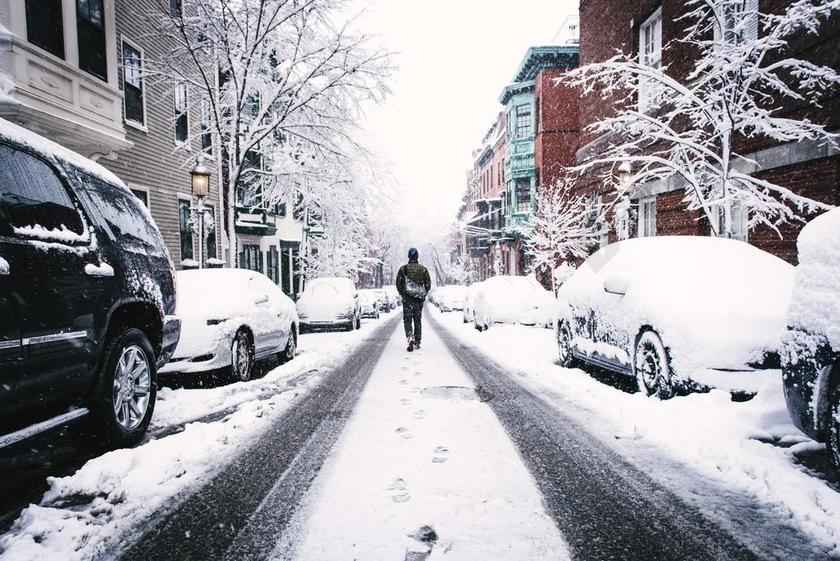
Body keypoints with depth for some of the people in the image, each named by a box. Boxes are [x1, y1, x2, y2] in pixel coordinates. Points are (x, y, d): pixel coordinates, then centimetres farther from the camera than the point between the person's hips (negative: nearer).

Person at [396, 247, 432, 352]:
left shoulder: (403, 269, -2)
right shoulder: (423, 269, 1)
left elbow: (398, 284, -1)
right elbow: (428, 284, 2)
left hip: (407, 299, -2)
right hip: (419, 299, 2)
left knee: (407, 320, 3)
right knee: (418, 321, 12)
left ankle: (410, 338, -19)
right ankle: (417, 342, 16)